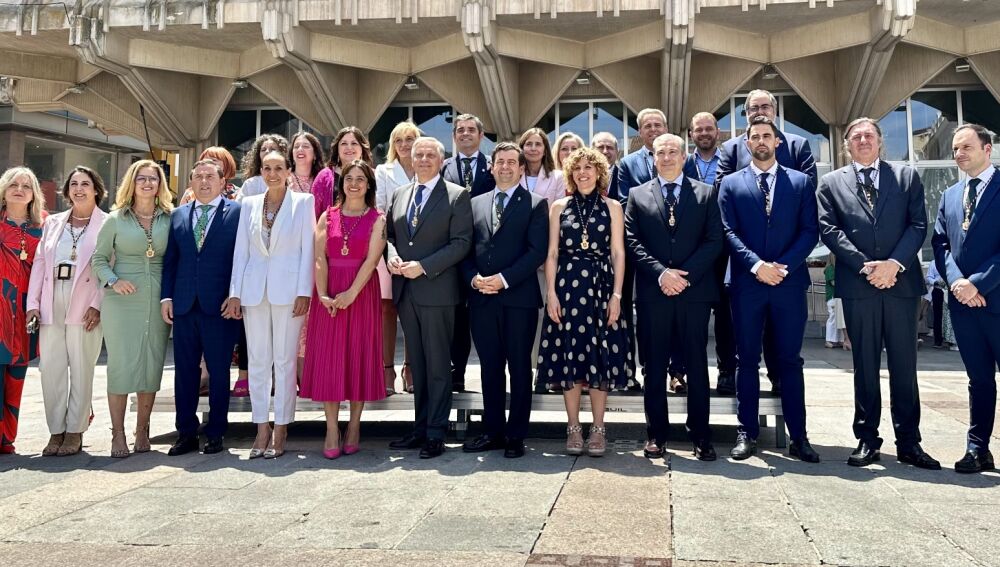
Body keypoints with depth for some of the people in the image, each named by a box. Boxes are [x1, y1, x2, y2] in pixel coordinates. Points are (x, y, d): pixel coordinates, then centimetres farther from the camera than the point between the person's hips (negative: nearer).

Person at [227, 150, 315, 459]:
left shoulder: (303, 201, 3)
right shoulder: (249, 204, 12)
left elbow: (308, 248, -2)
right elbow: (241, 250, 10)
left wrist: (304, 292, -9)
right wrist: (235, 292, 3)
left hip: (288, 288, -3)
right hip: (254, 289, 3)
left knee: (285, 360, 0)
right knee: (258, 360, 5)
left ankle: (280, 430, 7)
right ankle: (262, 429, 13)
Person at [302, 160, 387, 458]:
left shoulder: (377, 219, 2)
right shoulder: (327, 217, 9)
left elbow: (372, 259, -9)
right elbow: (319, 258, -1)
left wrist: (351, 293, -20)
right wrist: (323, 294, -15)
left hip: (361, 292, -2)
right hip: (328, 294, 2)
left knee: (359, 356, 1)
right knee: (328, 357, -1)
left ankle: (354, 427, 10)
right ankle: (332, 430, 4)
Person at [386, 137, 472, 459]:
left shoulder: (457, 196, -2)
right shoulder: (399, 194, 14)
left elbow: (461, 243, -9)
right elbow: (389, 234, 19)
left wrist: (423, 266, -16)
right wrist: (392, 257, -3)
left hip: (437, 290, -5)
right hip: (405, 290, 6)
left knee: (438, 365, 0)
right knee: (417, 364, 12)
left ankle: (435, 434, 6)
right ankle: (420, 429, 20)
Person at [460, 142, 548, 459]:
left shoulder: (535, 205, 3)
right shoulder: (476, 204, 16)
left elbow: (537, 252, -7)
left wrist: (503, 278, -15)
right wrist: (474, 278, -6)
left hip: (518, 297, -4)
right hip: (482, 298, 4)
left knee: (519, 368, 3)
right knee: (490, 368, 9)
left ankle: (515, 436, 10)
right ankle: (493, 431, 18)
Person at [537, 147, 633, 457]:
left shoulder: (612, 207, 7)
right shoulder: (559, 207, 9)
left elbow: (618, 253, 3)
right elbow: (552, 253, 6)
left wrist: (616, 295, -5)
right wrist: (551, 294, -3)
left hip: (601, 286, -1)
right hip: (567, 286, 1)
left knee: (601, 357, 2)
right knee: (569, 355, 2)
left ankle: (598, 429, 11)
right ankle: (574, 428, 12)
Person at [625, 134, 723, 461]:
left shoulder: (706, 194, 9)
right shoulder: (638, 195, 11)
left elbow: (714, 240, 1)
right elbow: (633, 242, 2)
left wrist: (685, 274, -11)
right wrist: (660, 272, -11)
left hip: (695, 290, 0)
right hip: (653, 293, 1)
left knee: (697, 365, 4)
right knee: (655, 366, 5)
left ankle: (700, 436, 11)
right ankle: (656, 435, 13)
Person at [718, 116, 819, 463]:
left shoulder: (800, 182, 10)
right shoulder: (731, 184, 8)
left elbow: (810, 231, 2)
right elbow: (729, 232, -1)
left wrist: (782, 265, -11)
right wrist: (756, 265, -14)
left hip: (789, 282, 0)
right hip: (746, 283, 0)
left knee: (790, 360, 4)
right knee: (747, 360, 5)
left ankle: (798, 437, 10)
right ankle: (747, 433, 11)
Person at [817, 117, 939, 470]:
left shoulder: (906, 176, 11)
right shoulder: (831, 184, 10)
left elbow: (918, 224, 3)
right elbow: (829, 230, -1)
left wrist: (894, 263, -12)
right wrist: (865, 265, -11)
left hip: (902, 282, 1)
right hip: (857, 285, 0)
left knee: (904, 365, 4)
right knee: (865, 366, 5)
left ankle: (908, 443, 11)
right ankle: (867, 440, 12)